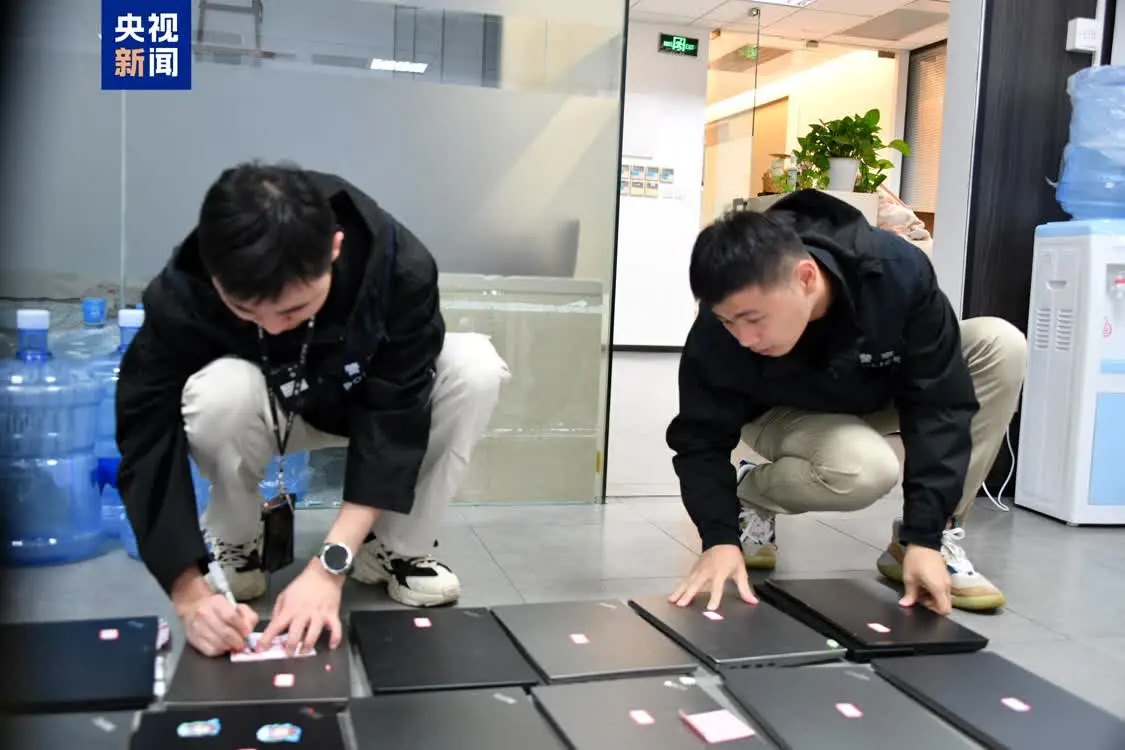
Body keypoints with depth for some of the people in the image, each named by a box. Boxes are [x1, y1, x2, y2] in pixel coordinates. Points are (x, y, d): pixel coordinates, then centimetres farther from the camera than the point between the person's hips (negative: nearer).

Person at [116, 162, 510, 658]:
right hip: (262, 408, -1)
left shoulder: (399, 267, -33)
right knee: (221, 394, -37)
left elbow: (392, 418, -31)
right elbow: (147, 445, -29)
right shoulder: (180, 295, -33)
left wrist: (329, 567, -37)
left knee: (476, 367, -29)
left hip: (368, 401, 1)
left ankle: (395, 549, -8)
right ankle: (239, 541, -5)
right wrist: (191, 595, -38)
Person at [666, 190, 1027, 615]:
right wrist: (720, 537, -37)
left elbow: (938, 402, -30)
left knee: (1002, 345, -24)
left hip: (889, 395, 3)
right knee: (865, 471, -36)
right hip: (790, 414, -3)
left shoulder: (898, 273, -36)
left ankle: (940, 539, -13)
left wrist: (925, 536, -35)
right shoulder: (718, 333, -35)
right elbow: (701, 439, -22)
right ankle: (748, 496, -2)